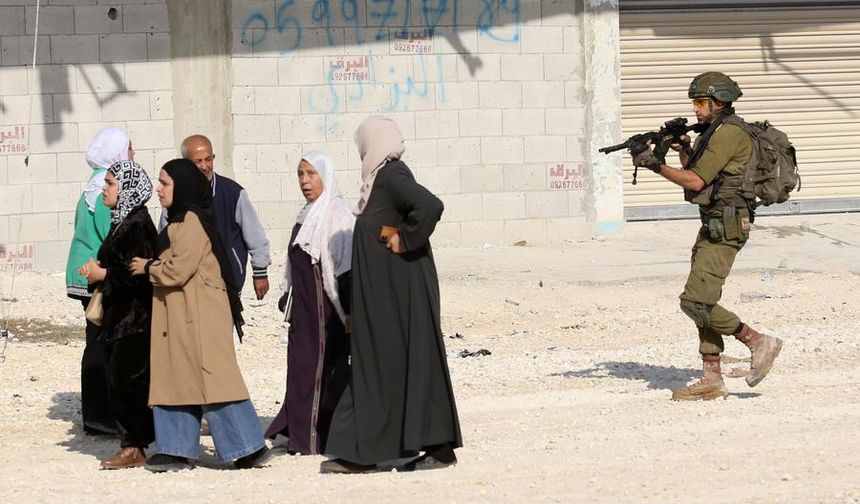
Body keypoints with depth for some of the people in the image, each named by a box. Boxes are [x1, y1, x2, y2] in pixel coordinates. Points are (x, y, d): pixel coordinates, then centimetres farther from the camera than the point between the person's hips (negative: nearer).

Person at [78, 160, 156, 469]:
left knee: (124, 379, -7)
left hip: (134, 317, -10)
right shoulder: (122, 221, 14)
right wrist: (97, 269, 4)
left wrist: (101, 274, -13)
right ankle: (133, 445, 14)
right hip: (121, 315, 10)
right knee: (118, 379, 10)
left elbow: (139, 273, -22)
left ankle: (133, 448, -1)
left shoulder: (138, 224, -16)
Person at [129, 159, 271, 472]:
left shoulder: (191, 222, -15)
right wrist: (153, 267, 7)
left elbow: (178, 270, -19)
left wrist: (148, 268, -4)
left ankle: (250, 446, -6)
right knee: (175, 378, 9)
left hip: (199, 315, -10)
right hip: (180, 316, 10)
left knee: (212, 377, -9)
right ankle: (178, 449, 11)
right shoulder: (179, 221, 16)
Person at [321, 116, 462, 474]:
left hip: (399, 288, -10)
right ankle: (362, 453, 11)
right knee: (375, 364, 9)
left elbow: (430, 206, -33)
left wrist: (403, 239, -20)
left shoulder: (392, 176, -15)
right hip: (383, 289, 10)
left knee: (409, 363, -4)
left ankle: (439, 447, 3)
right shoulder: (384, 176, 13)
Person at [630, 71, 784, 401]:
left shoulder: (728, 133, -15)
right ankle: (712, 381, 10)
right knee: (703, 301, 8)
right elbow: (693, 173, 22)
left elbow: (696, 181, -18)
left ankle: (758, 342, -5)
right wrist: (683, 150, 8)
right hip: (712, 226, 10)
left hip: (725, 228, -10)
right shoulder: (715, 132, 17)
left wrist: (656, 165, -11)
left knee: (695, 302, -15)